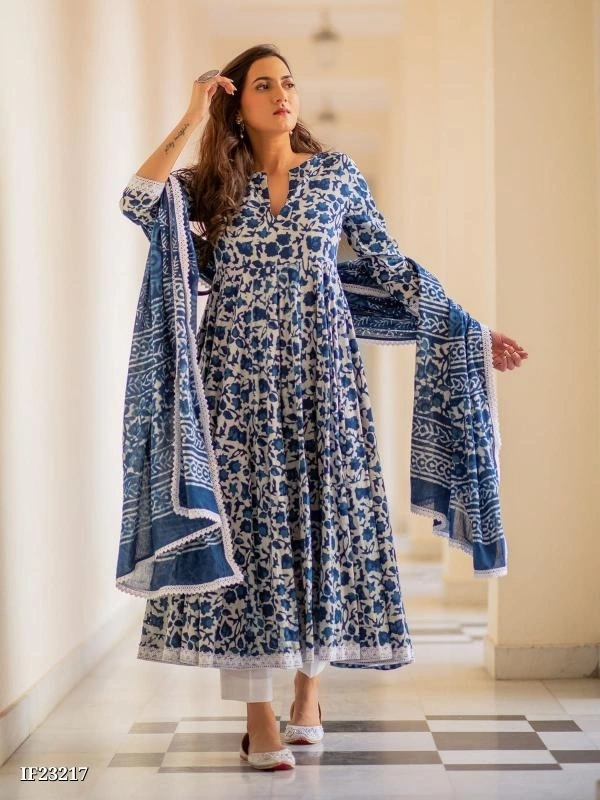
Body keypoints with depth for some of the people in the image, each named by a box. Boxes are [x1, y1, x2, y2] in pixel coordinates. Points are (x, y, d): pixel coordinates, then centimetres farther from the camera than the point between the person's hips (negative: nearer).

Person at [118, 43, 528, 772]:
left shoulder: (337, 173, 7)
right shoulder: (214, 183, 7)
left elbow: (394, 267, 9)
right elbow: (137, 205, -11)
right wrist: (190, 122, -8)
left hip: (319, 369, 1)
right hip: (238, 376, 0)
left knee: (321, 517, 3)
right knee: (246, 520, -2)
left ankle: (309, 689, 20)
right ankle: (258, 714, 4)